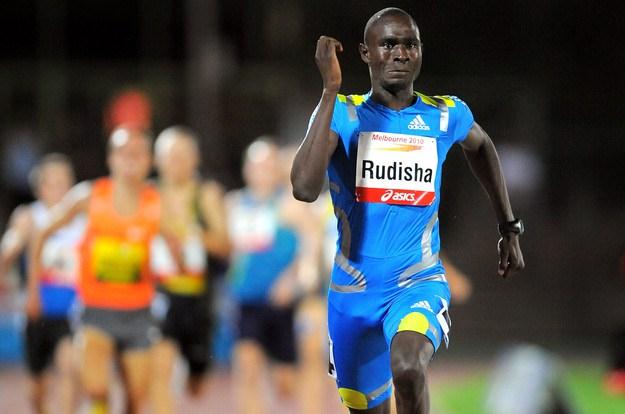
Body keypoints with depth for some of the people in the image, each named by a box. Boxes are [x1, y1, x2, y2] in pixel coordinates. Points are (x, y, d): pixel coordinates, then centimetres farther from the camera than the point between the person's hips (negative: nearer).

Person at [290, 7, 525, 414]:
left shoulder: (446, 116, 0)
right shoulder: (342, 114, -8)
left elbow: (481, 147, 25)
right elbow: (305, 188, -27)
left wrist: (509, 228, 27)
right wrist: (330, 90, -27)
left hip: (420, 284, -1)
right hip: (353, 290, 1)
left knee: (408, 366, -34)